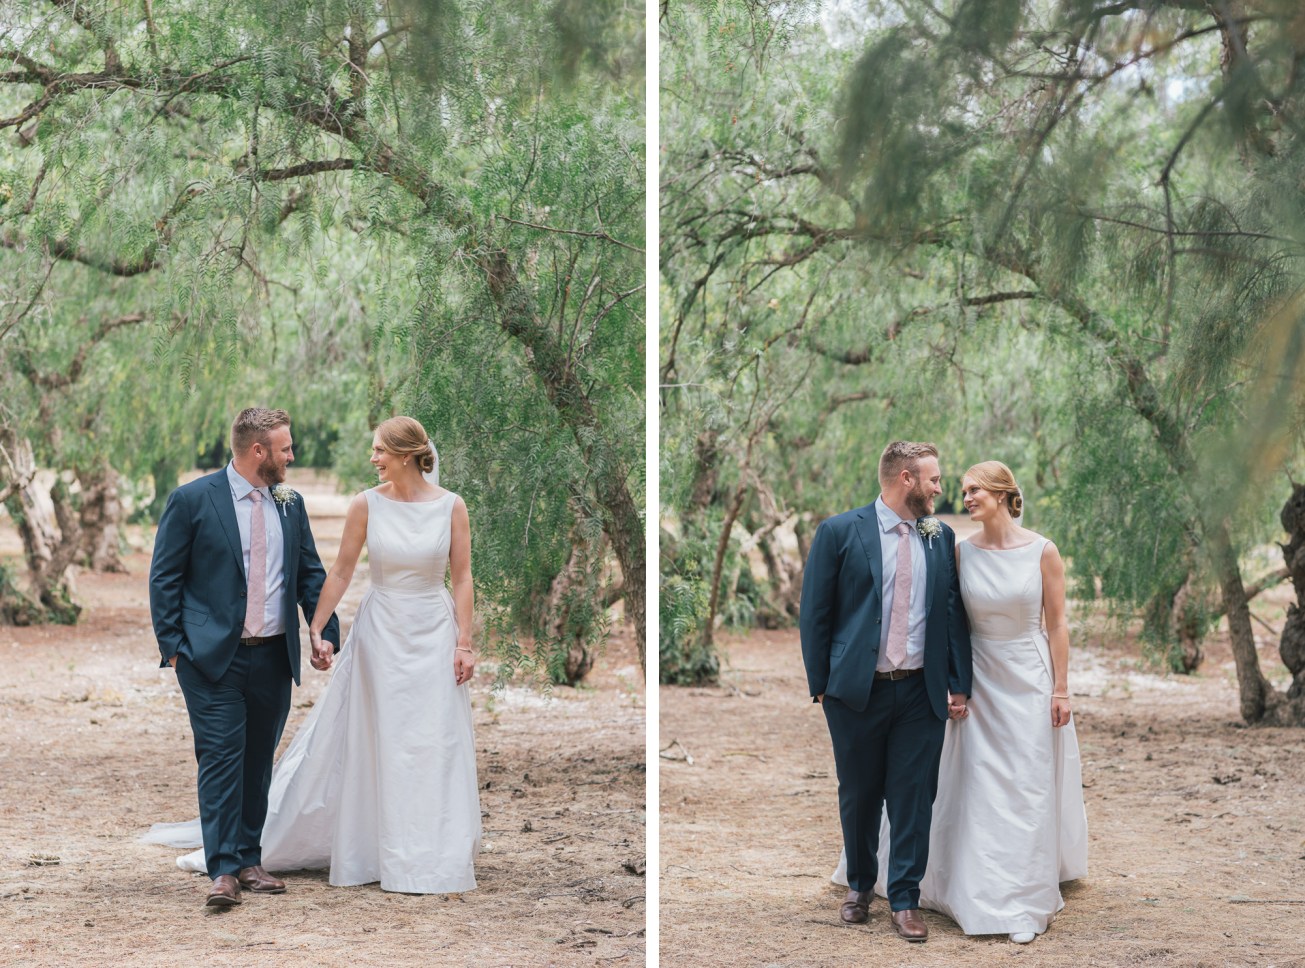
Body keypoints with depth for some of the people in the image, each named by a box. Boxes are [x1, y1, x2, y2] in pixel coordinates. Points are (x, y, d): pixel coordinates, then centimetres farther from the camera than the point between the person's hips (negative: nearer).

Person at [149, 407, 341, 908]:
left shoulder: (290, 504, 10)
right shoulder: (192, 500, -5)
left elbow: (311, 574, 16)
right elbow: (164, 578, -2)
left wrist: (326, 633, 4)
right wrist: (173, 647, -7)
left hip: (274, 659, 5)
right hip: (213, 659, -5)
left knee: (258, 763, 11)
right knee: (221, 759, -9)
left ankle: (249, 859, 20)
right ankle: (223, 870, -8)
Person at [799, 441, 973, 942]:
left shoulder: (941, 537, 7)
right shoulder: (839, 532, -4)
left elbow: (954, 613, 9)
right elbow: (815, 614, -2)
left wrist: (959, 684, 3)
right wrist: (820, 686, -4)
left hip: (922, 693, 2)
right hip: (856, 692, -2)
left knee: (914, 799, 3)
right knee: (859, 797, 12)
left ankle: (905, 901, 13)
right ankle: (859, 886, 32)